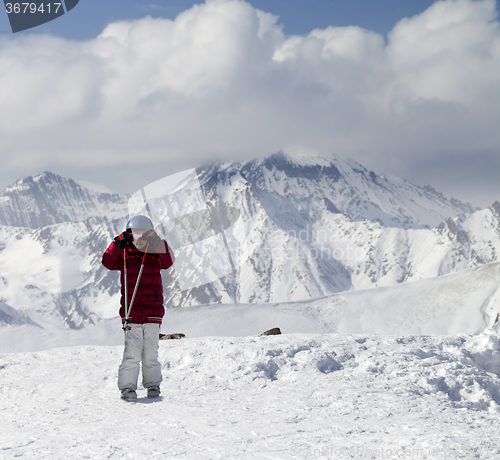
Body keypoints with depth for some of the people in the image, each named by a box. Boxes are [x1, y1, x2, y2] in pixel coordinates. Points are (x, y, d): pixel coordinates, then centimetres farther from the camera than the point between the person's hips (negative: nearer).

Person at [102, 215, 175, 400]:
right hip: (131, 314, -1)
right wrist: (118, 244, -17)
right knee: (132, 353, -10)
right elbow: (108, 262, -8)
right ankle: (127, 387, -3)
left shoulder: (155, 256, 7)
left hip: (152, 314, 1)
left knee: (150, 354, 3)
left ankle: (153, 384, 17)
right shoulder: (124, 255, 8)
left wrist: (159, 245, -22)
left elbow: (168, 262, -12)